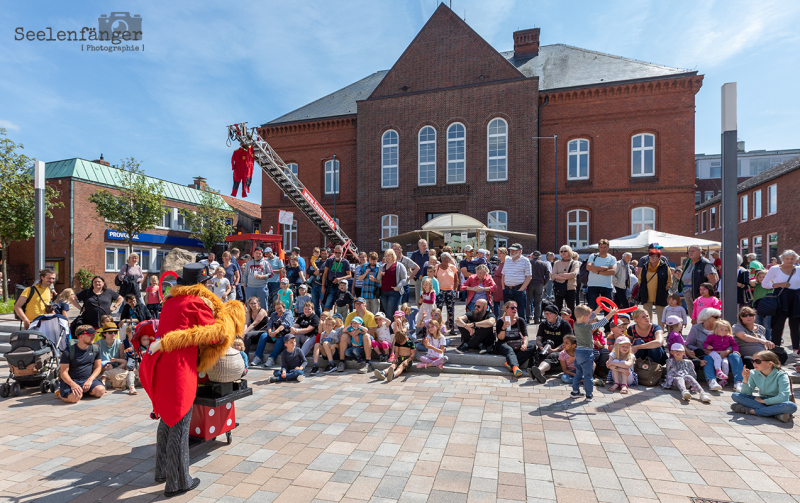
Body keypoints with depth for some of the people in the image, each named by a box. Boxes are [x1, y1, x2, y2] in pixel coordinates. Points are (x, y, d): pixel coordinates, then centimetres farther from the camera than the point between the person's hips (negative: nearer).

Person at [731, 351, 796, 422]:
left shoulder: (781, 376, -15)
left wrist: (763, 401, -21)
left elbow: (784, 397, -27)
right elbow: (746, 393, -8)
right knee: (735, 395, -19)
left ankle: (751, 411, -32)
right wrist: (745, 379, -24)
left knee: (791, 406, -39)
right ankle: (776, 413, -27)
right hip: (762, 401, 3)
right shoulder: (754, 374, -4)